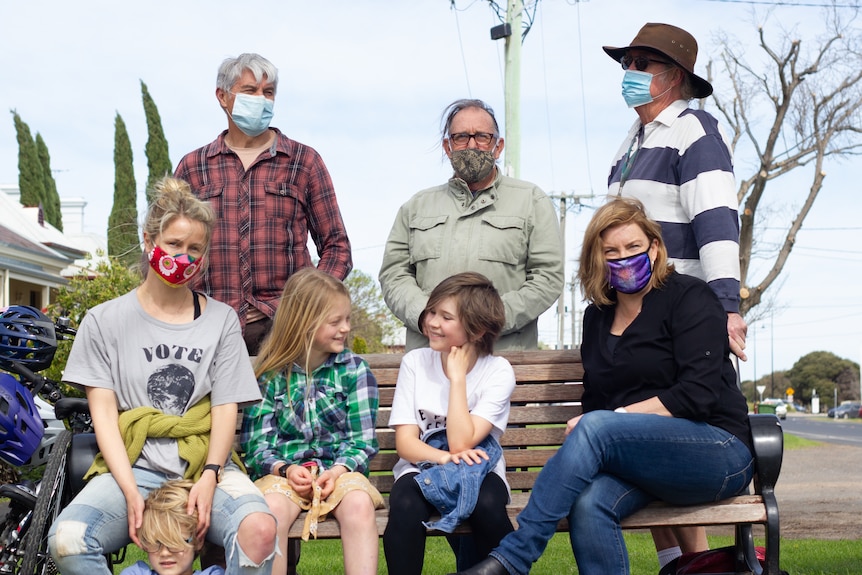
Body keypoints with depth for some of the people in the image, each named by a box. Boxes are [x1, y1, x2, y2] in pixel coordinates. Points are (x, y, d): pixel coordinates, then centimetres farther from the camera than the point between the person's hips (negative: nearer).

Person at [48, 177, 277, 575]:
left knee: (259, 530, -32)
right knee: (65, 541, -30)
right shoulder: (104, 321, 10)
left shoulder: (221, 321, 13)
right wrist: (130, 492, -11)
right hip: (131, 466, 0)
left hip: (207, 466, 0)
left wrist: (209, 478, -11)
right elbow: (103, 412, 3)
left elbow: (226, 408, 6)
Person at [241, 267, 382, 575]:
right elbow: (255, 443, 4)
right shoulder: (270, 374, 4)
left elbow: (362, 440, 2)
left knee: (359, 503, -33)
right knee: (272, 509, -34)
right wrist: (285, 469, -14)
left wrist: (338, 470, -16)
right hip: (282, 469, 0)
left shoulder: (354, 369, 4)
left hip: (339, 468, 0)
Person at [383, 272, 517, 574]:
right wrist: (445, 457, -25)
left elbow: (461, 443, -18)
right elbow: (405, 442, -6)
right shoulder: (415, 362, -2)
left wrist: (457, 376, -17)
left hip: (477, 468, -1)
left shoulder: (497, 372, -9)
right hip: (422, 467, 1)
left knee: (487, 505, -33)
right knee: (405, 507, -32)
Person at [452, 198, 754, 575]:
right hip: (648, 463, 5)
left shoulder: (689, 298, -2)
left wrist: (617, 417, -15)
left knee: (597, 428, -31)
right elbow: (593, 401, 18)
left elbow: (697, 394, -13)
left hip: (719, 453, -5)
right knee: (587, 505, -31)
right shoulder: (597, 317, 16)